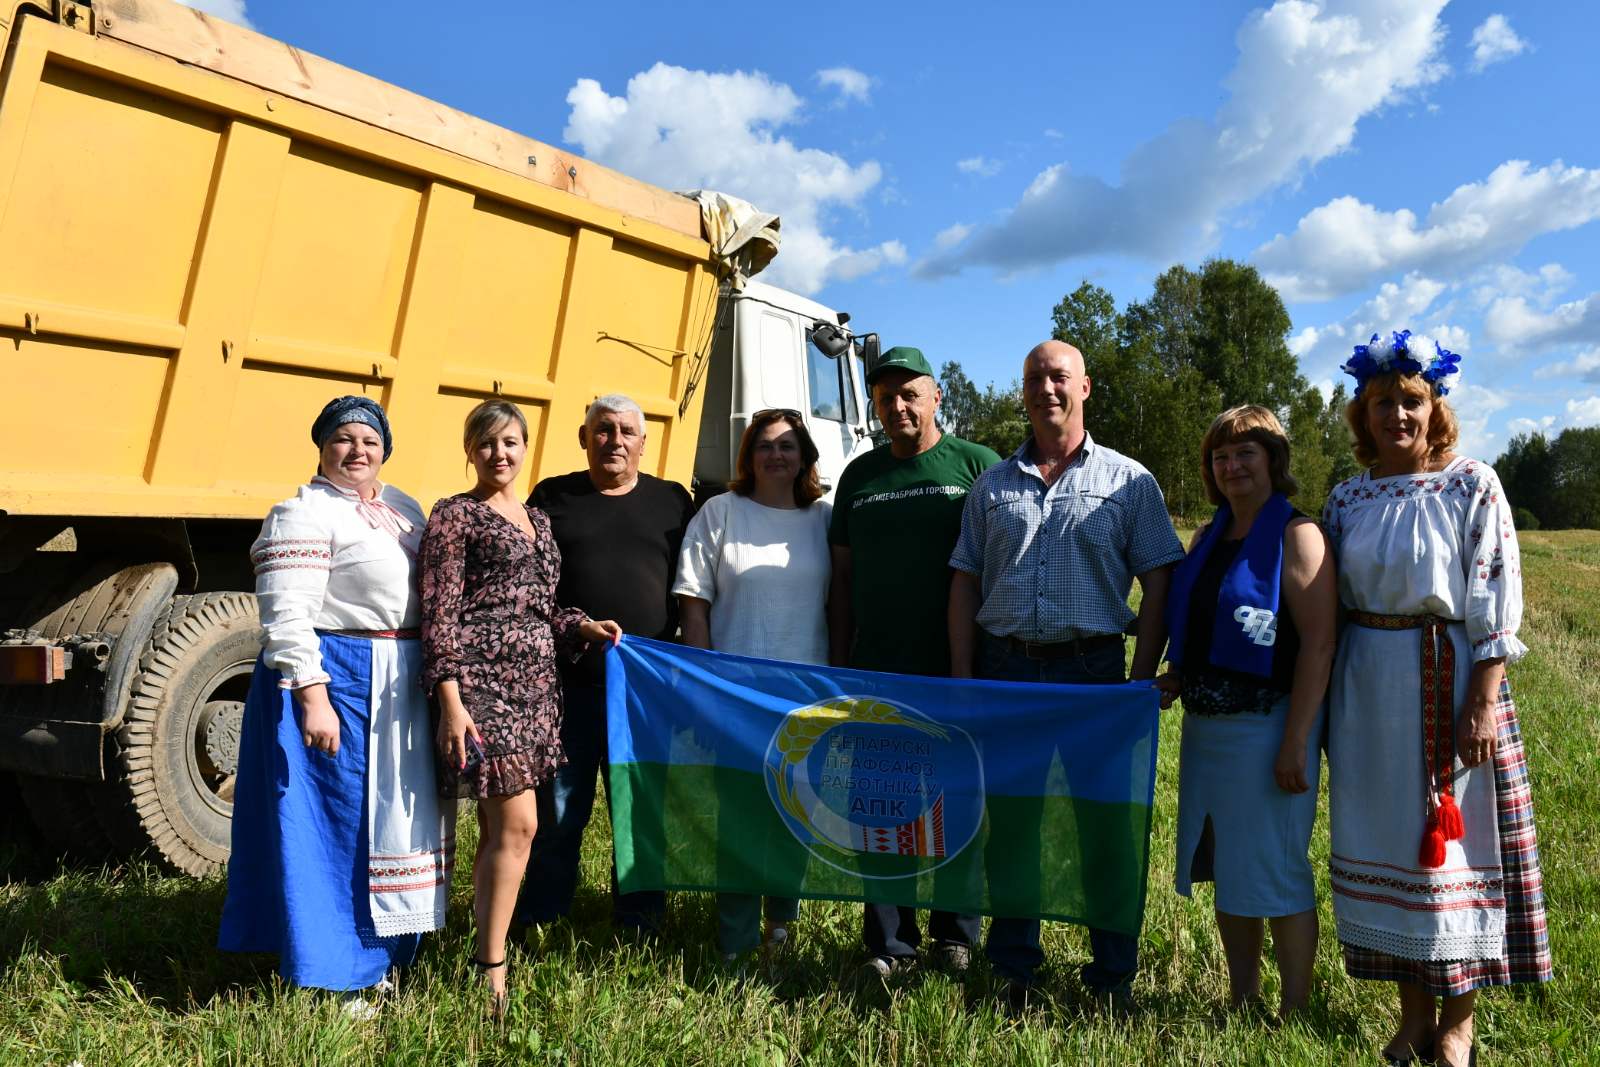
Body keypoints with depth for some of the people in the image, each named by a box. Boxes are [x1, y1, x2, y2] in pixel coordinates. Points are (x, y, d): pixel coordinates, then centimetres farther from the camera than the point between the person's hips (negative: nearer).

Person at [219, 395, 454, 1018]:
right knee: (336, 821, -1)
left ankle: (380, 955, 31)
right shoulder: (304, 515, -11)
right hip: (334, 682, -8)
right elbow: (287, 620, -18)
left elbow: (429, 594, 19)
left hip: (401, 687, 8)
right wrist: (313, 699, -23)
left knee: (396, 819, 15)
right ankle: (330, 981, 12)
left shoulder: (402, 507, 13)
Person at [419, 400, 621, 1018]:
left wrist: (583, 627, 4)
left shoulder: (538, 521, 18)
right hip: (481, 678, -7)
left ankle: (484, 947, 21)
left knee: (497, 825, 11)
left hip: (534, 680, 7)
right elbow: (439, 614, -9)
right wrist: (450, 700, -17)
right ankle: (492, 972, -1)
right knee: (516, 822, -10)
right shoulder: (454, 515, -2)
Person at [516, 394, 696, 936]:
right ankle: (539, 919, 24)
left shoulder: (672, 501, 10)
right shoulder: (552, 497, 8)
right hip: (566, 681, 0)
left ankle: (639, 921, 24)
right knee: (557, 807, 8)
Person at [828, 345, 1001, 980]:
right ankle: (889, 944, 20)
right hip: (875, 670, 3)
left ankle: (957, 934, 25)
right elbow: (842, 576, 14)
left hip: (956, 669, -3)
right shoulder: (859, 476, 12)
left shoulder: (976, 466, 1)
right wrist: (838, 665, 9)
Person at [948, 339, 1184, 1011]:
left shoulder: (1128, 482, 5)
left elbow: (1158, 586, 1)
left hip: (1092, 668, -2)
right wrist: (963, 677, 2)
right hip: (1006, 668, 3)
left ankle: (1114, 979, 20)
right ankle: (1013, 973, 23)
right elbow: (965, 583, 11)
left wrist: (1141, 683, -7)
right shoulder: (992, 486, 12)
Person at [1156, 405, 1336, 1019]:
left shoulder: (1296, 535, -10)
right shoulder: (1208, 538, 12)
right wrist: (1173, 678, 4)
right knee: (1224, 866, 14)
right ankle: (1241, 1001, 28)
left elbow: (1318, 643, -16)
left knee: (1275, 871, 1)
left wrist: (1295, 743, -21)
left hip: (1268, 724, -7)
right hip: (1204, 725, 8)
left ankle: (1294, 1010, 17)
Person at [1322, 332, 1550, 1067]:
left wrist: (1482, 702, -15)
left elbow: (1496, 602, -8)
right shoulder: (1348, 498, 7)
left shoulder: (1473, 485, -4)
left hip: (1448, 678, -4)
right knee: (1386, 841, 9)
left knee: (1453, 839, 3)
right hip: (1368, 688, 4)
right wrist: (1326, 704, 7)